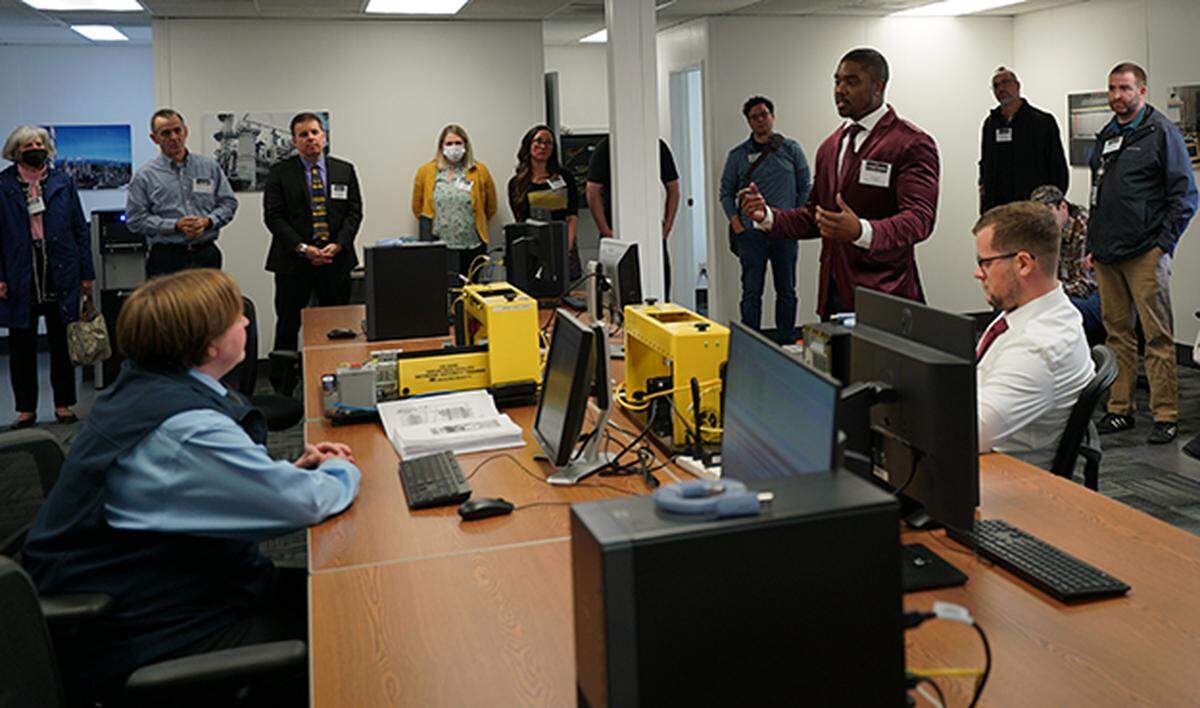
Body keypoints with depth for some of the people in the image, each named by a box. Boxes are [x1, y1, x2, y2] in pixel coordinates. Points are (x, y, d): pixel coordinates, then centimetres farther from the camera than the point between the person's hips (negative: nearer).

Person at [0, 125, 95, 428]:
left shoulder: (62, 182, 5)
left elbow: (80, 229, 6)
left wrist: (86, 274, 2)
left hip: (60, 274, 1)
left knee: (61, 343, 7)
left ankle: (63, 404, 18)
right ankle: (26, 408, 16)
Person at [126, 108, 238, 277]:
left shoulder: (210, 166, 10)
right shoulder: (145, 176, 3)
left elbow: (228, 203, 11)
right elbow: (136, 219, -1)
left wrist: (207, 221, -8)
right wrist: (175, 225, -12)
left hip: (206, 255, 2)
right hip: (167, 258, -2)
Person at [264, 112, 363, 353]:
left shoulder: (345, 170, 10)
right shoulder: (280, 172, 3)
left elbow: (354, 212, 6)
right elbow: (273, 216, -3)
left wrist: (337, 245, -9)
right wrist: (302, 248, -13)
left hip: (336, 260, 2)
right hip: (293, 262, -2)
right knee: (287, 326, 2)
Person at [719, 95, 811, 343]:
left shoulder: (791, 149, 6)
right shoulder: (738, 155, 6)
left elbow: (806, 188, 8)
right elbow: (726, 193, 10)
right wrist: (736, 223, -2)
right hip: (751, 233, 0)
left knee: (786, 291, 7)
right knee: (752, 292, 1)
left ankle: (787, 342, 16)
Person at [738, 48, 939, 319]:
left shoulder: (912, 144, -8)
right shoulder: (830, 146, 16)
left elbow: (919, 218, -18)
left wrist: (861, 231, -36)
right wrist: (767, 216, 2)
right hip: (833, 294, 6)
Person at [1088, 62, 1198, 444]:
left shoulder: (1161, 132, -3)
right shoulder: (1105, 137, 17)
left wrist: (1164, 243, -11)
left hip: (1145, 254, -6)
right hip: (1107, 255, 6)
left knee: (1157, 336, -3)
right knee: (1117, 333, 10)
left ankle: (1166, 415, 2)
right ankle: (1120, 409, 17)